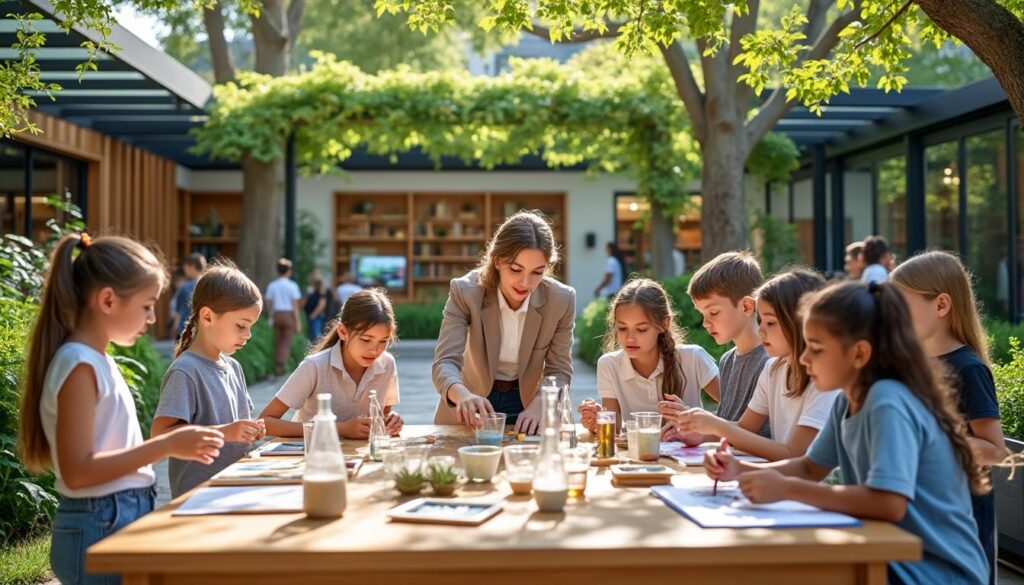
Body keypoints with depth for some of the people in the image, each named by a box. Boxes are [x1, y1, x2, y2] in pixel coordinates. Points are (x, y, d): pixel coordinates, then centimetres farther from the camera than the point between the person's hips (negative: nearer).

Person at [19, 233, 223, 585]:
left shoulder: (96, 360, 11)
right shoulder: (79, 365, -17)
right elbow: (77, 471, -22)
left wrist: (174, 444, 10)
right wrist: (167, 445, -21)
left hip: (124, 519, 9)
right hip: (100, 530, -9)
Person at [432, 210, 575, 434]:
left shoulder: (562, 300, -14)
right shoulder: (465, 292, -18)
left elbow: (559, 371, -5)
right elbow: (445, 361, -23)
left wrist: (538, 406, -24)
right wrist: (463, 395, -44)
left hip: (525, 405, 0)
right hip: (470, 411, 0)